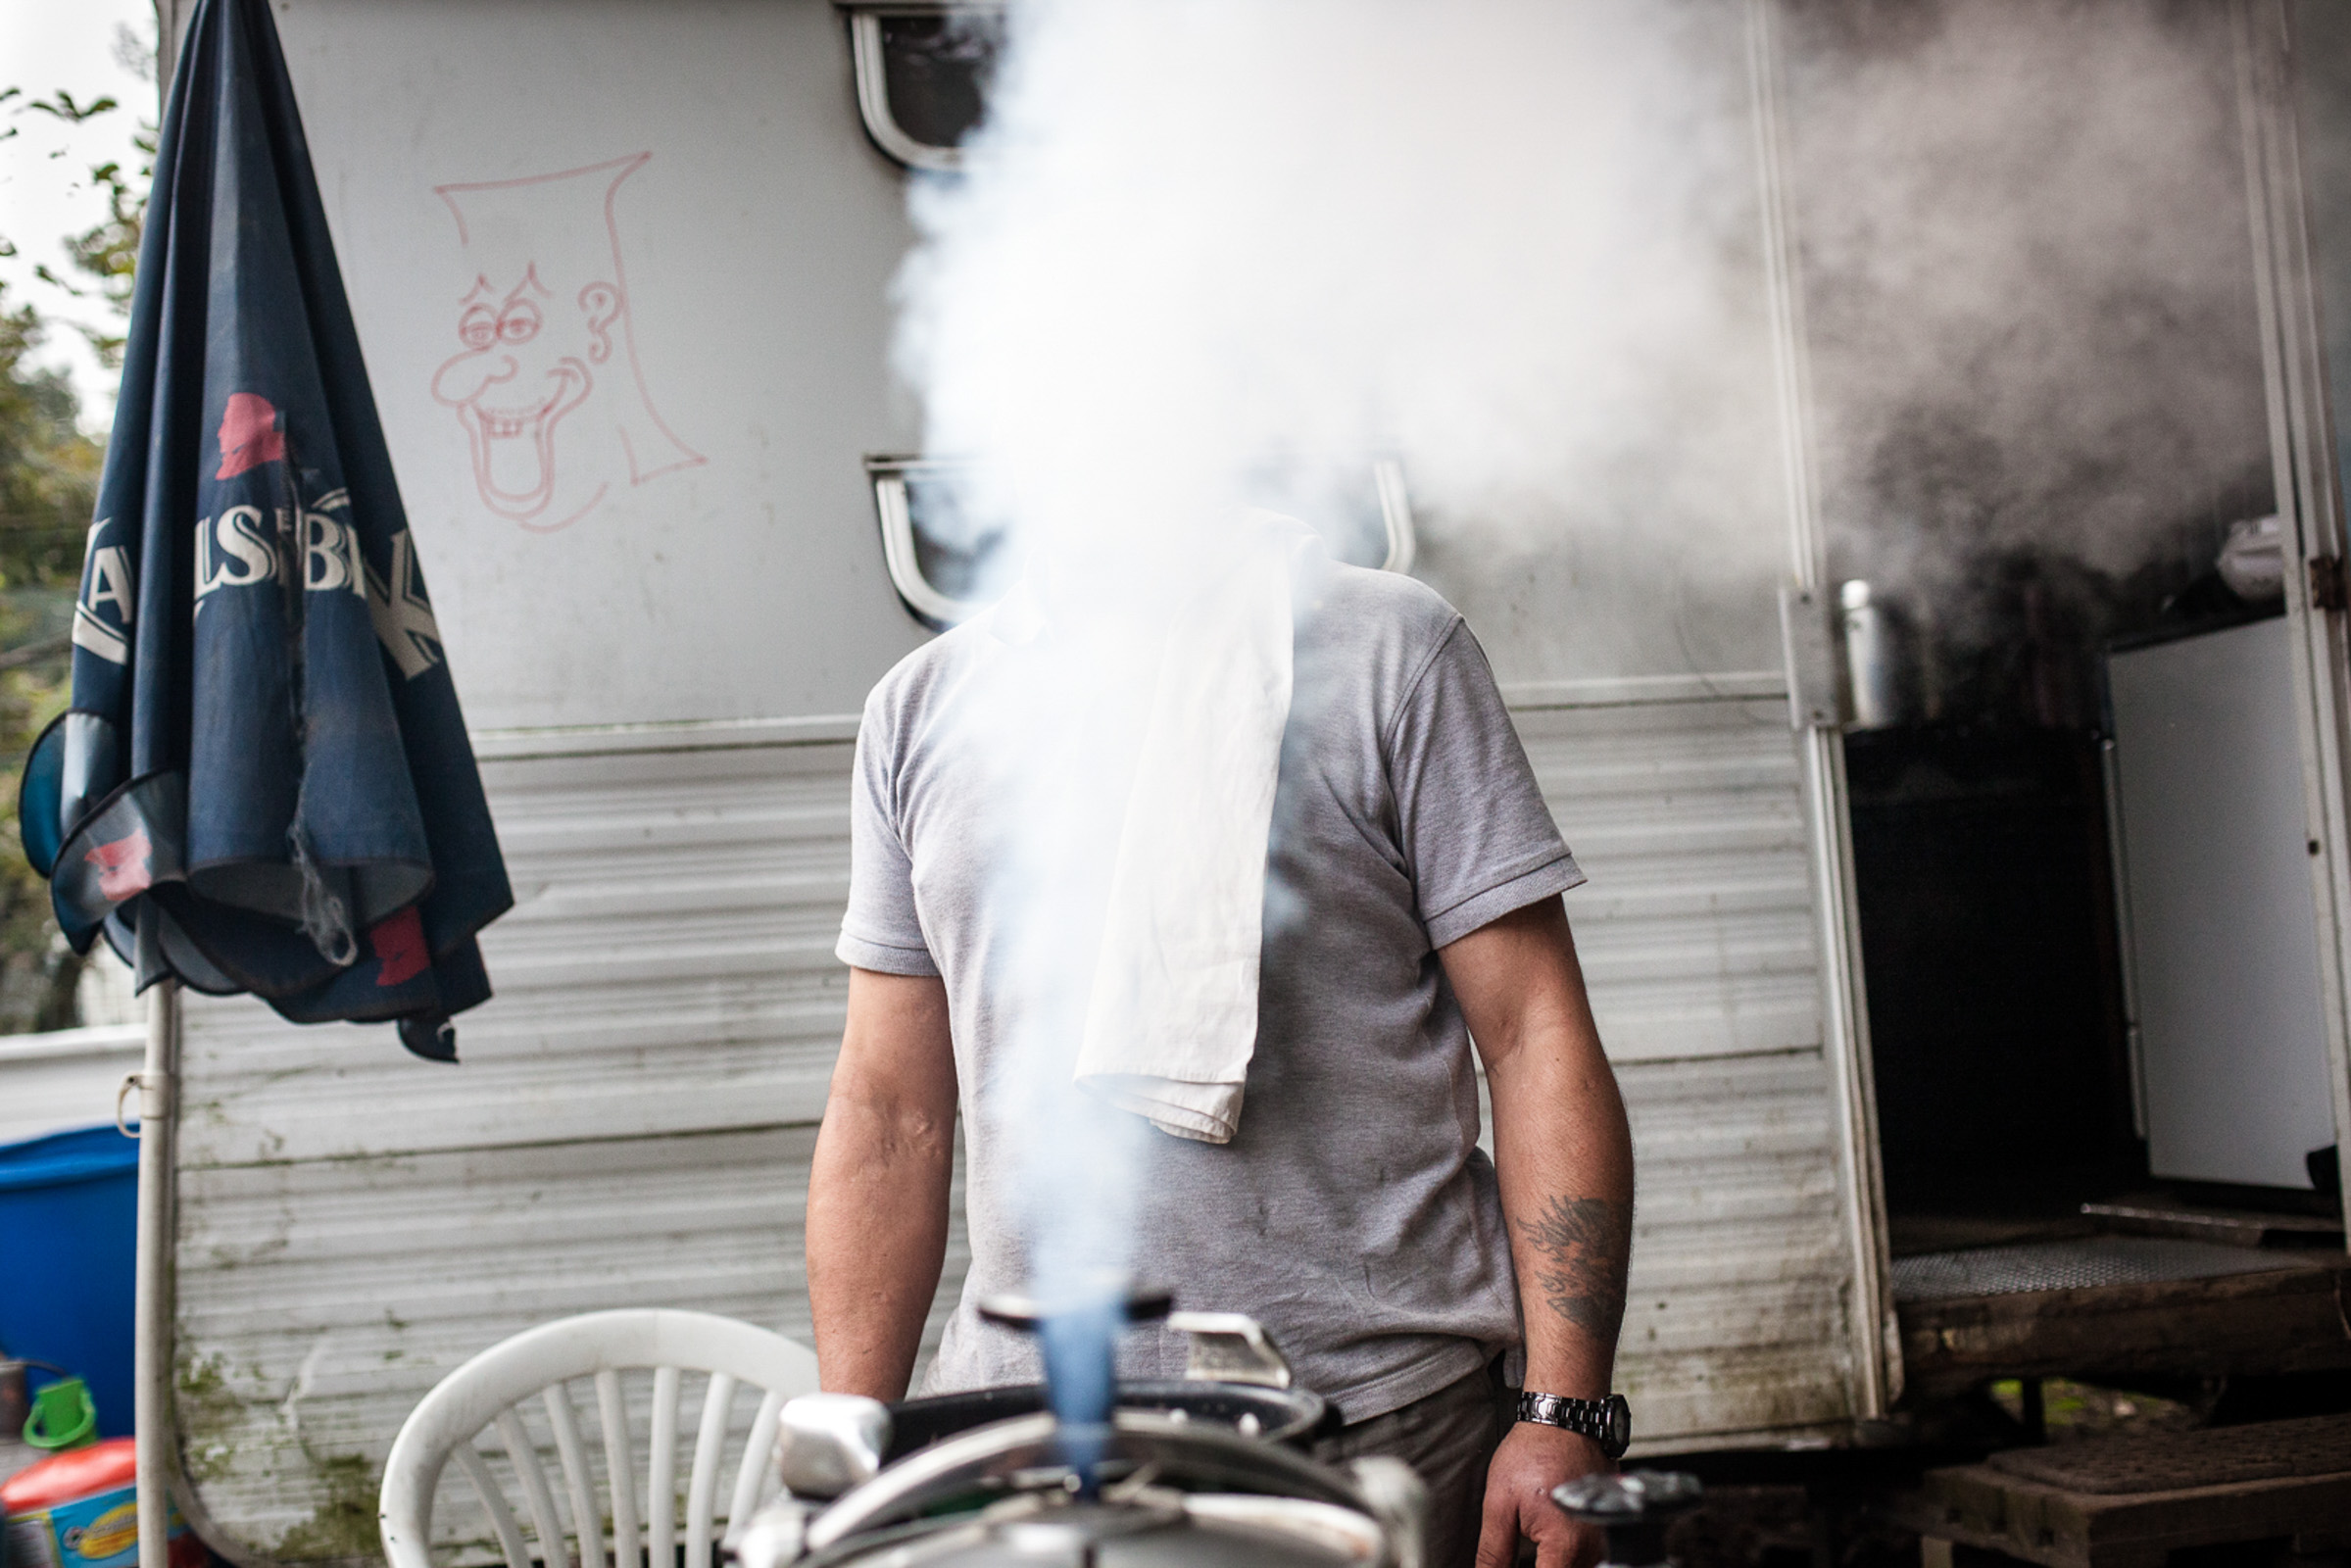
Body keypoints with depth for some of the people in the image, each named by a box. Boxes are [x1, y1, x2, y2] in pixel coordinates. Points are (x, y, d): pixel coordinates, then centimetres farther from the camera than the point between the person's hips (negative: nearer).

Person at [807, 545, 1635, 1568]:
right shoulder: (917, 707, 10)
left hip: (1378, 1425, -2)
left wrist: (1562, 1410, -12)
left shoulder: (1386, 643, 0)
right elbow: (889, 1117, 12)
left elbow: (1536, 1039, -5)